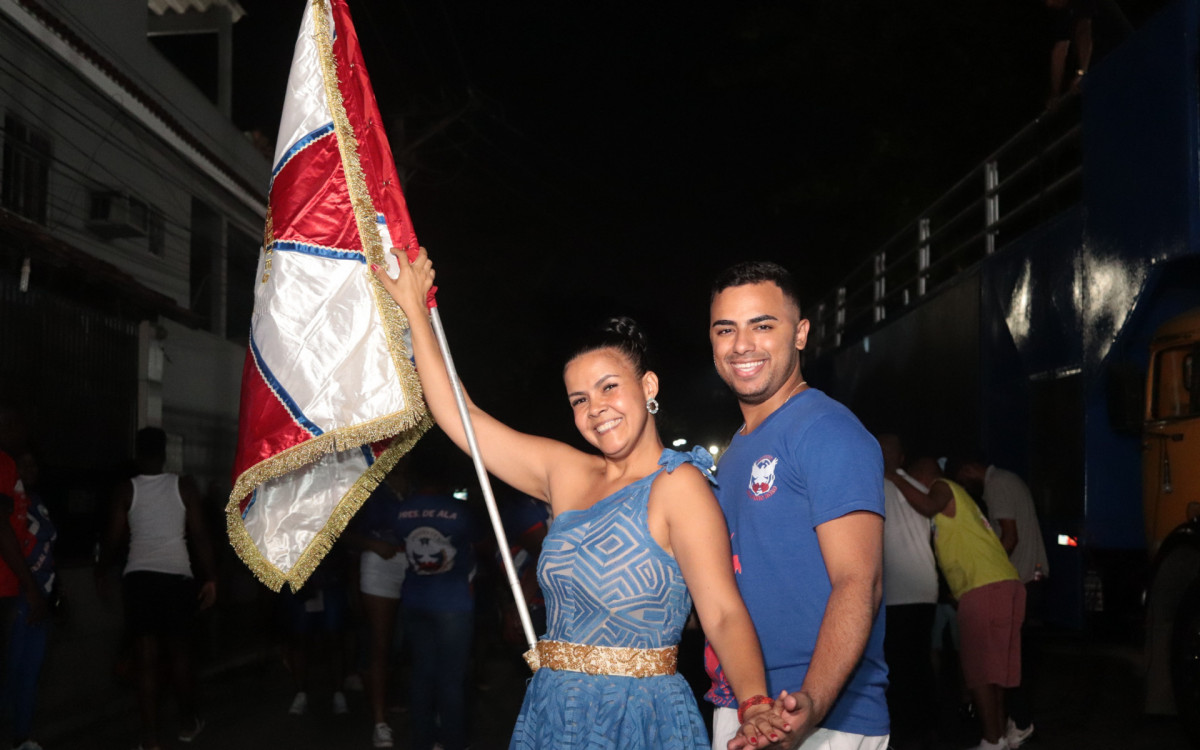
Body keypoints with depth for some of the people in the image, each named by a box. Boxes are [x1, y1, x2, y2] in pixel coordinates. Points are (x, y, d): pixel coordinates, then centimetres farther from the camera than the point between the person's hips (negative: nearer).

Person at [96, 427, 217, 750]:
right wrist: (210, 579, 4)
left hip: (139, 577, 0)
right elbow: (199, 536, -1)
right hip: (177, 576, 0)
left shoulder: (125, 490, 1)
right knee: (180, 653, 16)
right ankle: (189, 723, 29)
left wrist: (101, 572, 20)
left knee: (146, 660, 1)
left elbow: (113, 539, 4)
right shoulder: (184, 486, 1)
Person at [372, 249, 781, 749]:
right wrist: (414, 308, 14)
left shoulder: (677, 484, -11)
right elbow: (459, 417, 13)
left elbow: (724, 614, -19)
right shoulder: (565, 473, 7)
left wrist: (756, 708, -36)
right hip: (551, 709, 6)